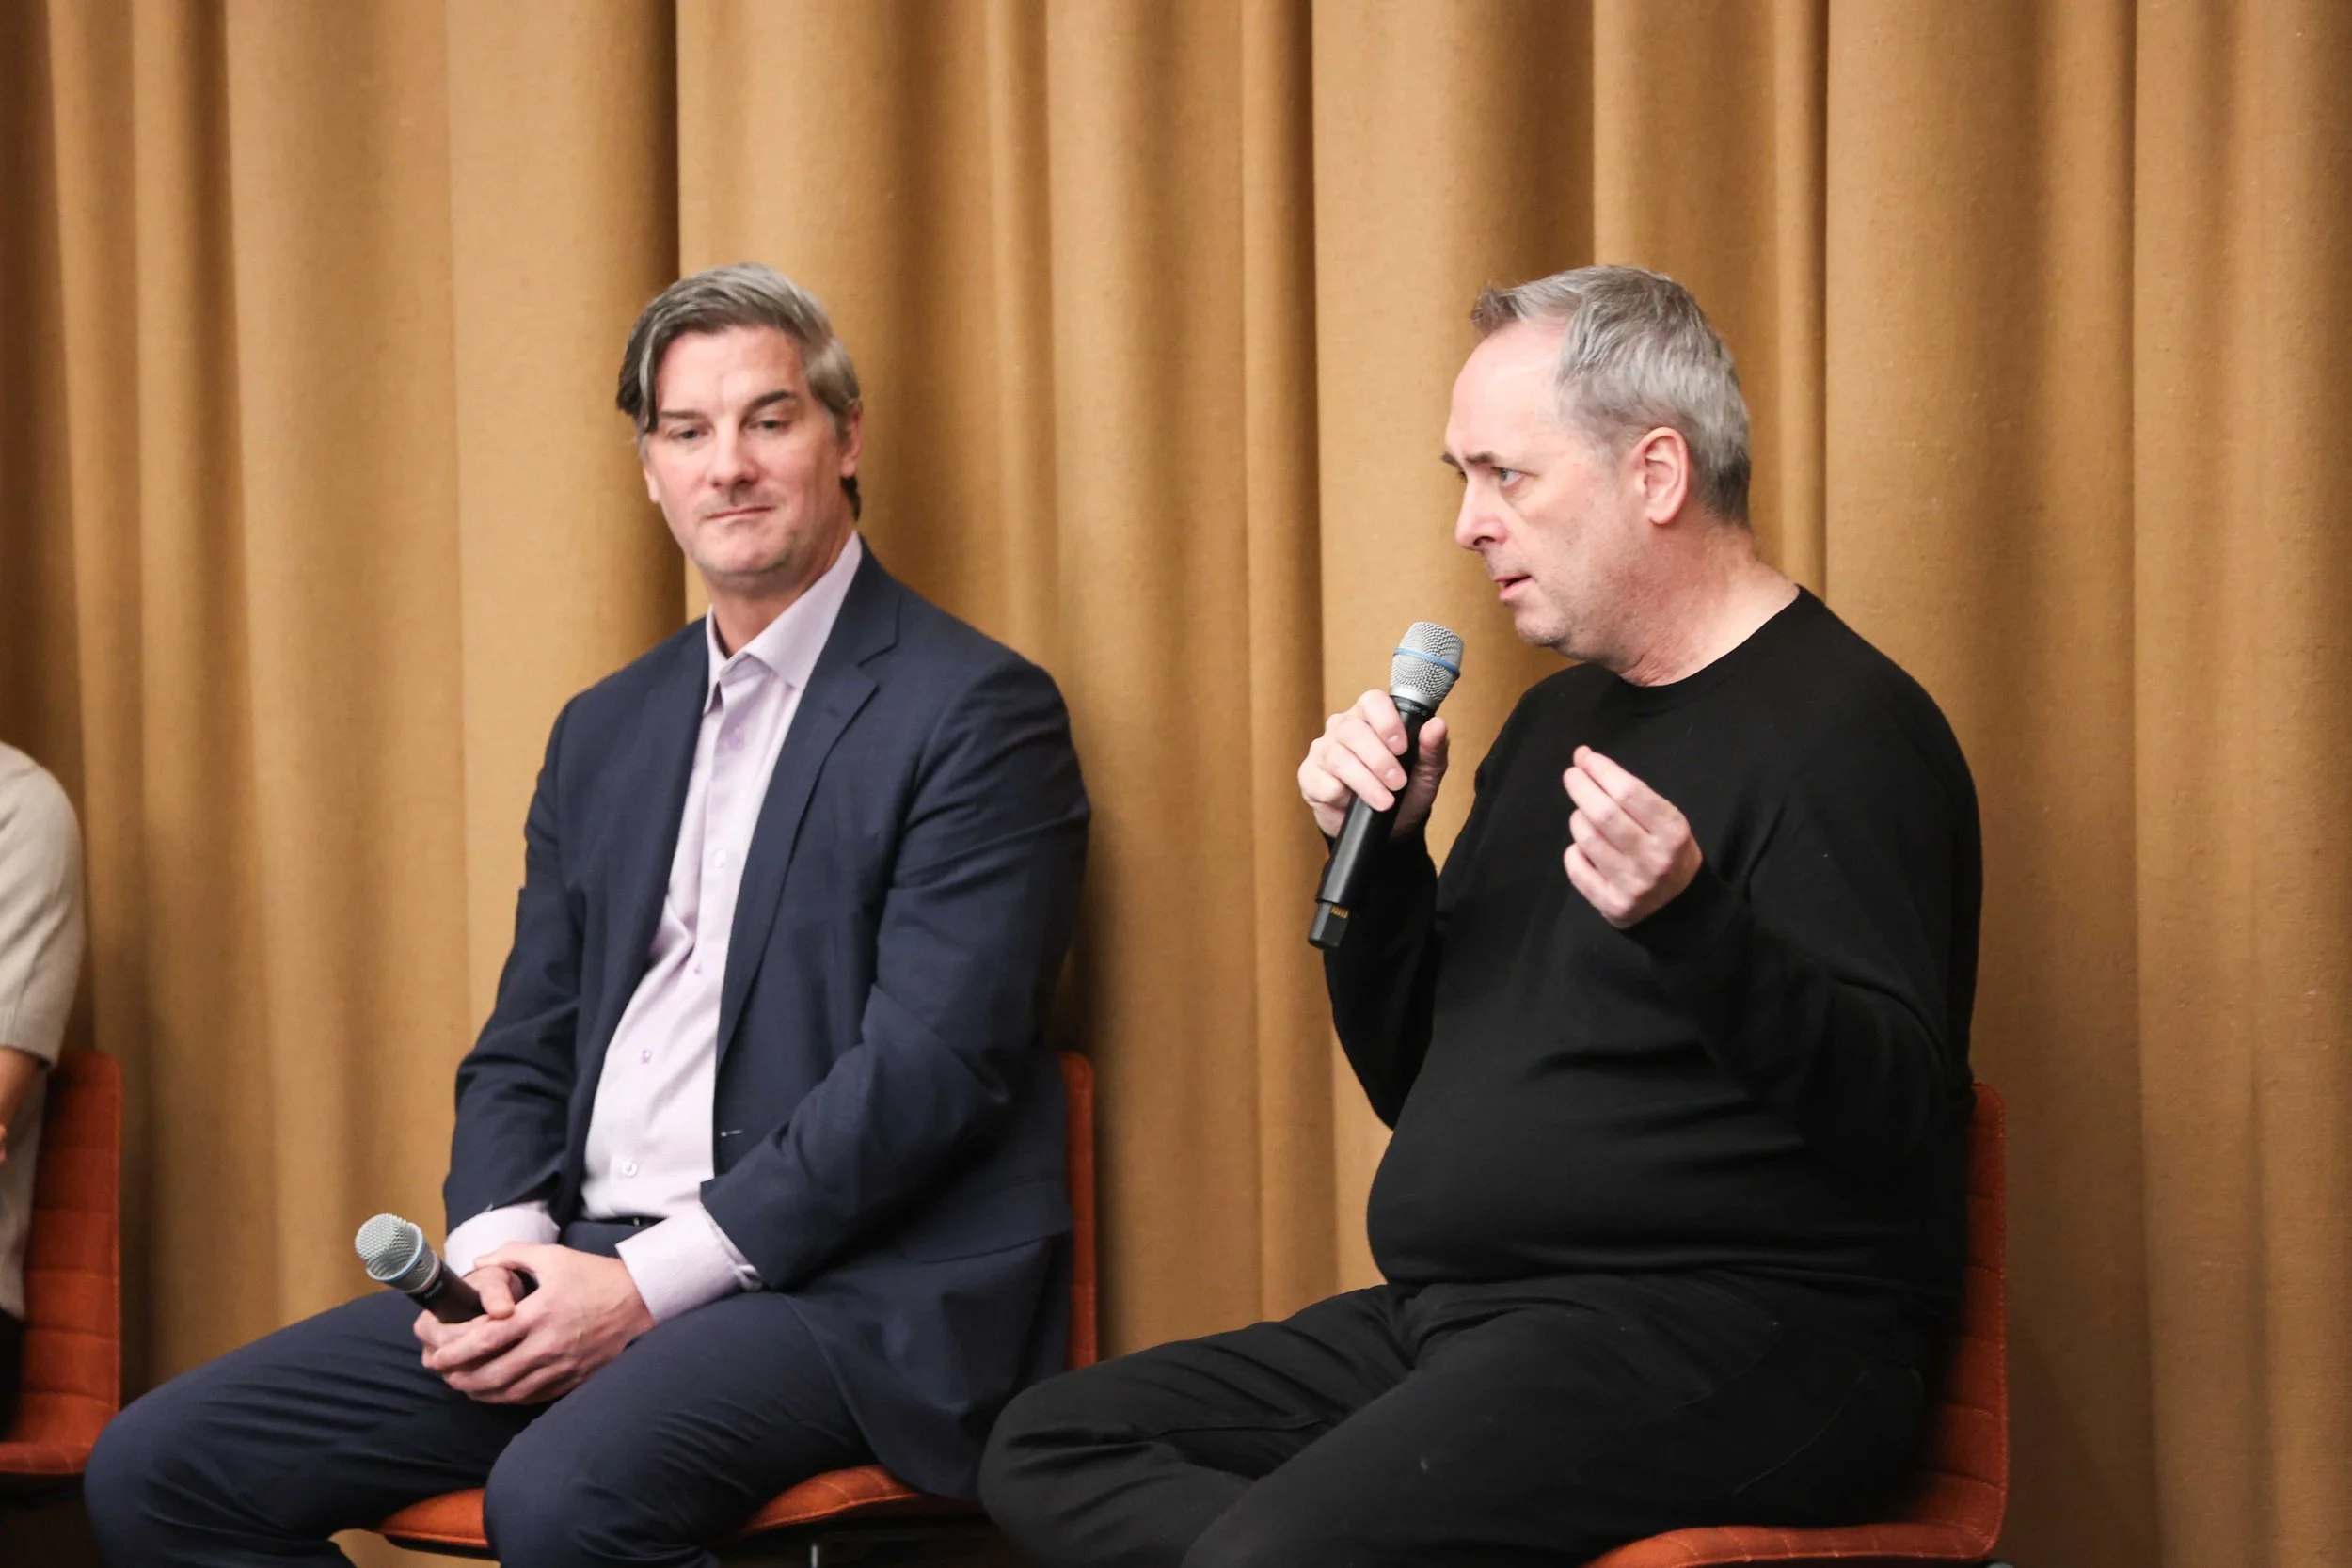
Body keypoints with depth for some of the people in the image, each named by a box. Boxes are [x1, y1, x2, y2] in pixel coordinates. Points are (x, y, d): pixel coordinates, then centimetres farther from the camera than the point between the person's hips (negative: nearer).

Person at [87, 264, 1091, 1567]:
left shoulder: (975, 711, -4)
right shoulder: (606, 731, 20)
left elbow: (929, 1067, -13)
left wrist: (651, 1283, -17)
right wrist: (498, 1245, -3)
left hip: (854, 1286, -7)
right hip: (580, 1267, 7)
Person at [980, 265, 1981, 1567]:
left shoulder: (1841, 728, -9)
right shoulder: (1561, 718, 20)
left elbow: (1903, 1110, -20)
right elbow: (1414, 1082, 23)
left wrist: (1692, 921, -34)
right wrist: (1378, 857, 6)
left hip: (1725, 1330, -10)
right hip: (1457, 1317, 10)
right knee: (1046, 1451, -2)